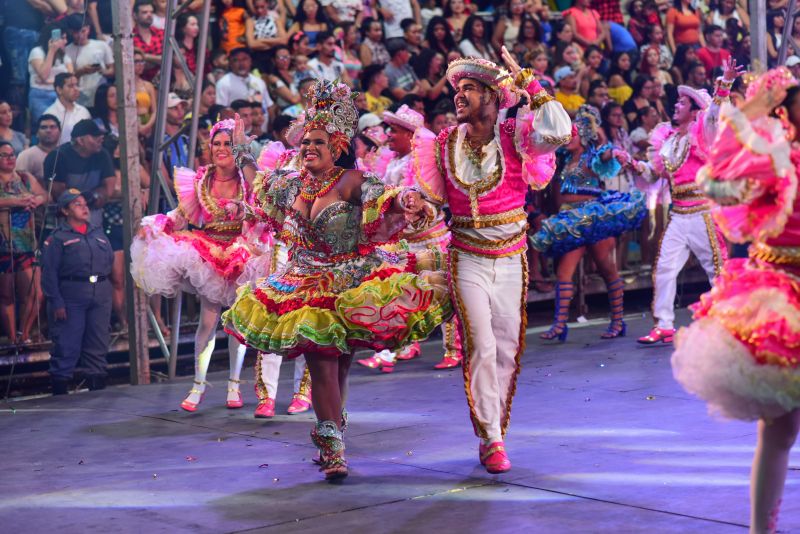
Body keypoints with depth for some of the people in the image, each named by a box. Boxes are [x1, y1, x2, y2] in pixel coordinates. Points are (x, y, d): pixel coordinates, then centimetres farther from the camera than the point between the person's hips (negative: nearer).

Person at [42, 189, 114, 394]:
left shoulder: (98, 234, 16)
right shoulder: (58, 238, -1)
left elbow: (110, 260, 20)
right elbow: (49, 273, -7)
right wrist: (56, 302, -15)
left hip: (100, 297, 5)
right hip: (71, 298, -5)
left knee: (98, 347, 10)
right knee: (67, 347, -5)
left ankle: (98, 390, 19)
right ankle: (59, 395, 1)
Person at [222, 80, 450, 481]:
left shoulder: (352, 182, -11)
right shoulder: (290, 185, 6)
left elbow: (384, 199, -30)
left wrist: (408, 202, -49)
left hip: (352, 281, -3)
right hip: (307, 286, 3)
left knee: (339, 361, 4)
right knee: (321, 361, -6)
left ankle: (329, 432, 24)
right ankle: (332, 445, -5)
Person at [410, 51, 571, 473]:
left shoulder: (515, 136, -5)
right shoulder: (444, 145, 2)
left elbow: (558, 132, -23)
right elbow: (425, 195, 12)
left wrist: (528, 83, -19)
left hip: (511, 261, 0)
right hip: (467, 261, 0)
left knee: (507, 350, 6)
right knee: (481, 347, -9)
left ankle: (494, 433, 22)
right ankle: (491, 441, -2)